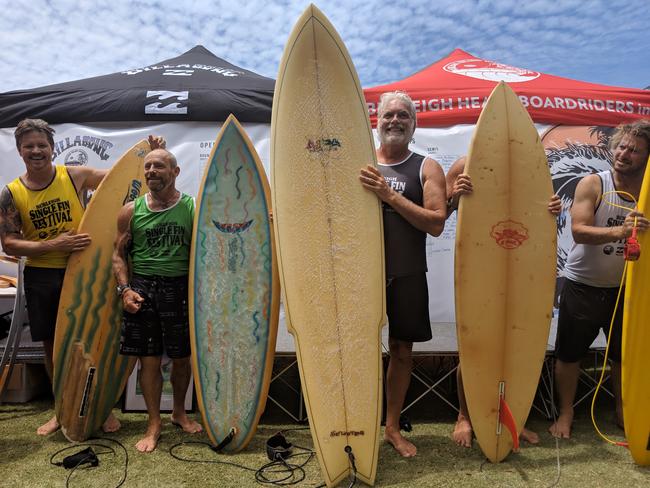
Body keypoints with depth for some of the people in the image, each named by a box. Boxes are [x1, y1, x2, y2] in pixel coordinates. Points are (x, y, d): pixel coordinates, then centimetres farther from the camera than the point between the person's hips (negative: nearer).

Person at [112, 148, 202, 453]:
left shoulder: (192, 208, 1)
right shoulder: (131, 210, 4)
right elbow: (119, 253, 8)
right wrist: (125, 289, -4)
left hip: (181, 289, 0)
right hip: (142, 288, 1)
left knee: (182, 358, 10)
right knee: (149, 359, 5)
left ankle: (179, 413, 33)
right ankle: (154, 423, 22)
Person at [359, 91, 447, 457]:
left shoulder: (426, 168, 1)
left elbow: (436, 223, -11)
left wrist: (389, 195, -19)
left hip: (407, 276, 0)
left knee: (402, 351, 10)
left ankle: (393, 427, 30)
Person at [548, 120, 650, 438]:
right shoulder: (593, 184, -11)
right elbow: (579, 231, -24)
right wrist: (620, 231, -39)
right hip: (582, 287, -3)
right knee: (569, 353, 5)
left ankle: (623, 412, 37)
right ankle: (565, 414, 22)